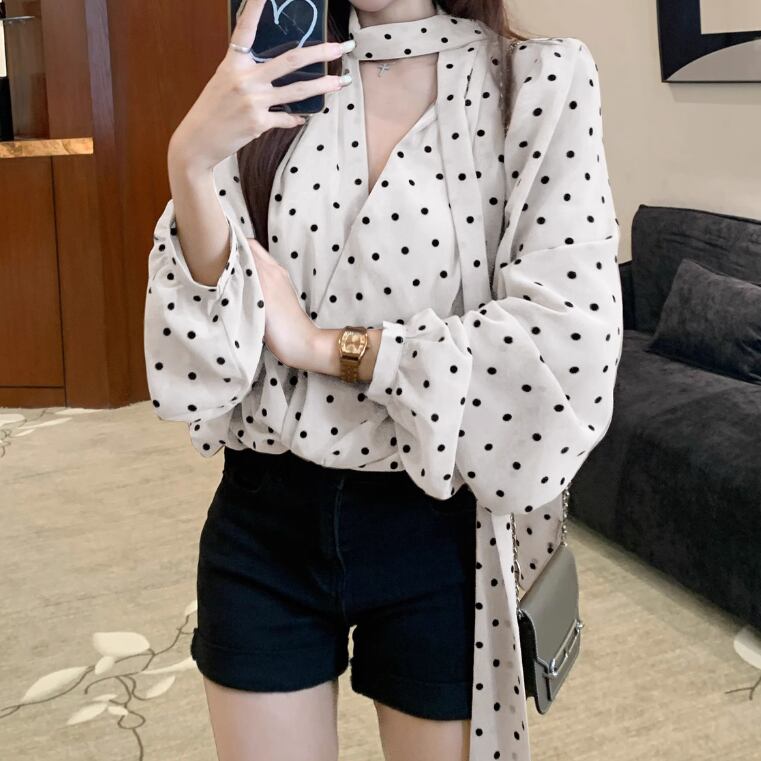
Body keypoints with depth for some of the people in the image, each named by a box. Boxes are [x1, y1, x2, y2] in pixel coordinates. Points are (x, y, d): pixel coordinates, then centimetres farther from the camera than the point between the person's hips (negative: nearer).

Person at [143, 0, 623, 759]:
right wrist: (192, 159, -22)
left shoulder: (539, 79, -7)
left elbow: (571, 339, -17)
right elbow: (208, 334, -5)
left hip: (437, 529, -2)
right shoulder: (273, 83, 2)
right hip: (265, 519, 3)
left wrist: (323, 345, -14)